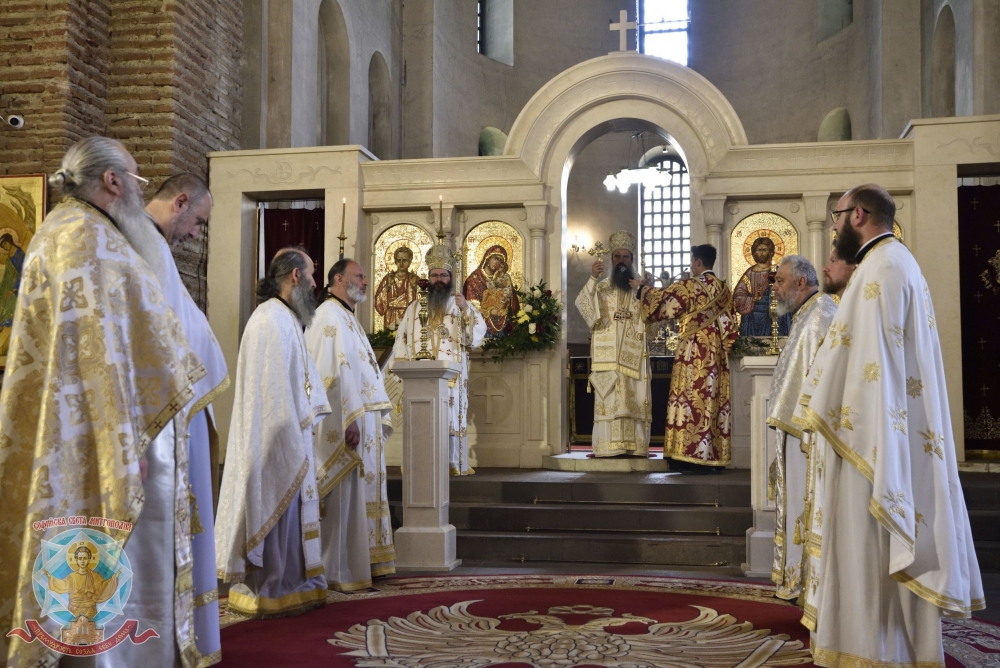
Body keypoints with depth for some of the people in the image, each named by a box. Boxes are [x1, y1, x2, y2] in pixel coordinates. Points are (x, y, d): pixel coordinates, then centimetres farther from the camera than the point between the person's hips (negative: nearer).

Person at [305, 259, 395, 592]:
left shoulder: (348, 318, 20)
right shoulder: (329, 316, -11)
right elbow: (333, 373, -20)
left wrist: (378, 417, 16)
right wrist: (349, 420, -24)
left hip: (363, 420, 10)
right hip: (346, 422, -10)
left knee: (360, 495, 12)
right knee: (343, 497, -6)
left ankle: (358, 563, 19)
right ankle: (337, 572, 1)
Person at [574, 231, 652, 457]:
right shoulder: (602, 287, 9)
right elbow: (582, 303, -10)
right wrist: (592, 278, -23)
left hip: (633, 354, 1)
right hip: (608, 354, -1)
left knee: (634, 400, -1)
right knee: (608, 399, -7)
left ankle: (635, 446, 1)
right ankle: (608, 446, -8)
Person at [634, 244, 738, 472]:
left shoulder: (690, 286, -11)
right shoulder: (724, 289, 11)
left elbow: (663, 298, -2)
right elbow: (730, 325, 15)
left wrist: (640, 288, 13)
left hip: (694, 353, -7)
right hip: (716, 354, 7)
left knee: (692, 399, -6)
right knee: (715, 399, 7)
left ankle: (693, 457, -8)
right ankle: (715, 458, 8)